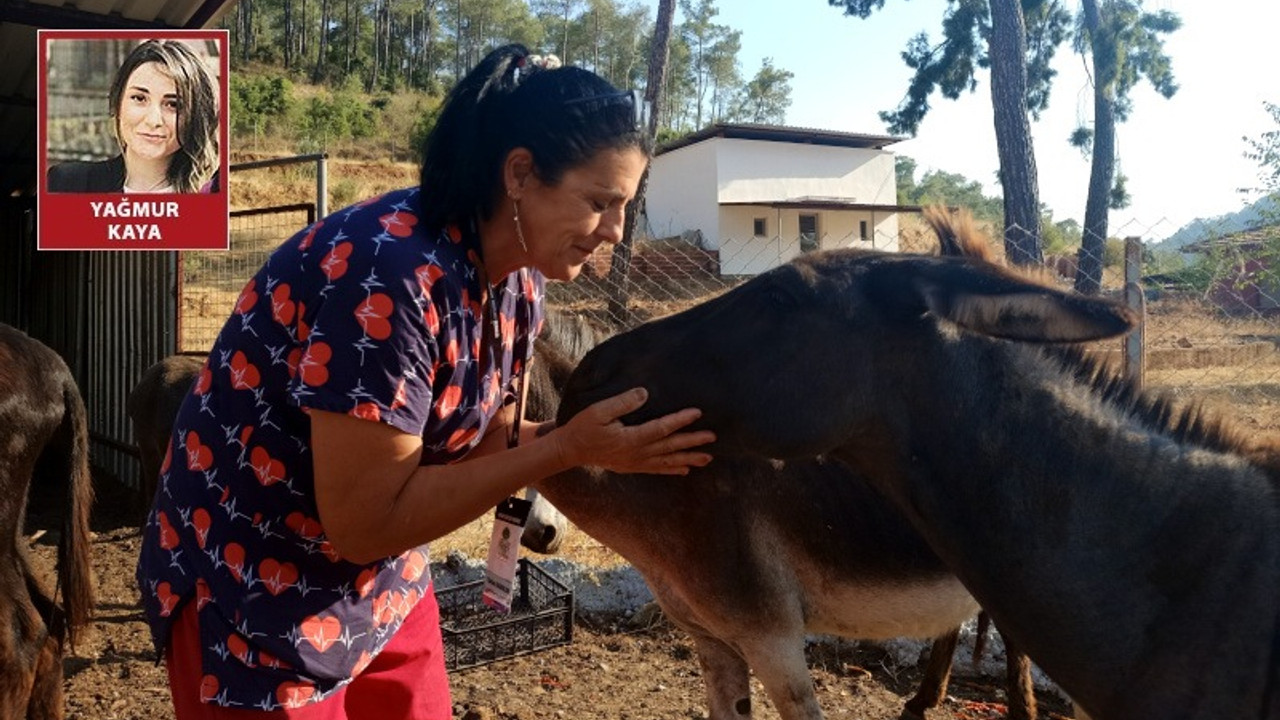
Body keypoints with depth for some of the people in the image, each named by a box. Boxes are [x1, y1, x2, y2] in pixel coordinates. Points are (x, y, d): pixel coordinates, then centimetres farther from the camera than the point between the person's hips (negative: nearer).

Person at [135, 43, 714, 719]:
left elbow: (477, 438, 1)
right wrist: (568, 447, -28)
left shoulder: (517, 282, -6)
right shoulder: (388, 275, -31)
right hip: (251, 592, -7)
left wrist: (607, 434, -14)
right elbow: (366, 521, -28)